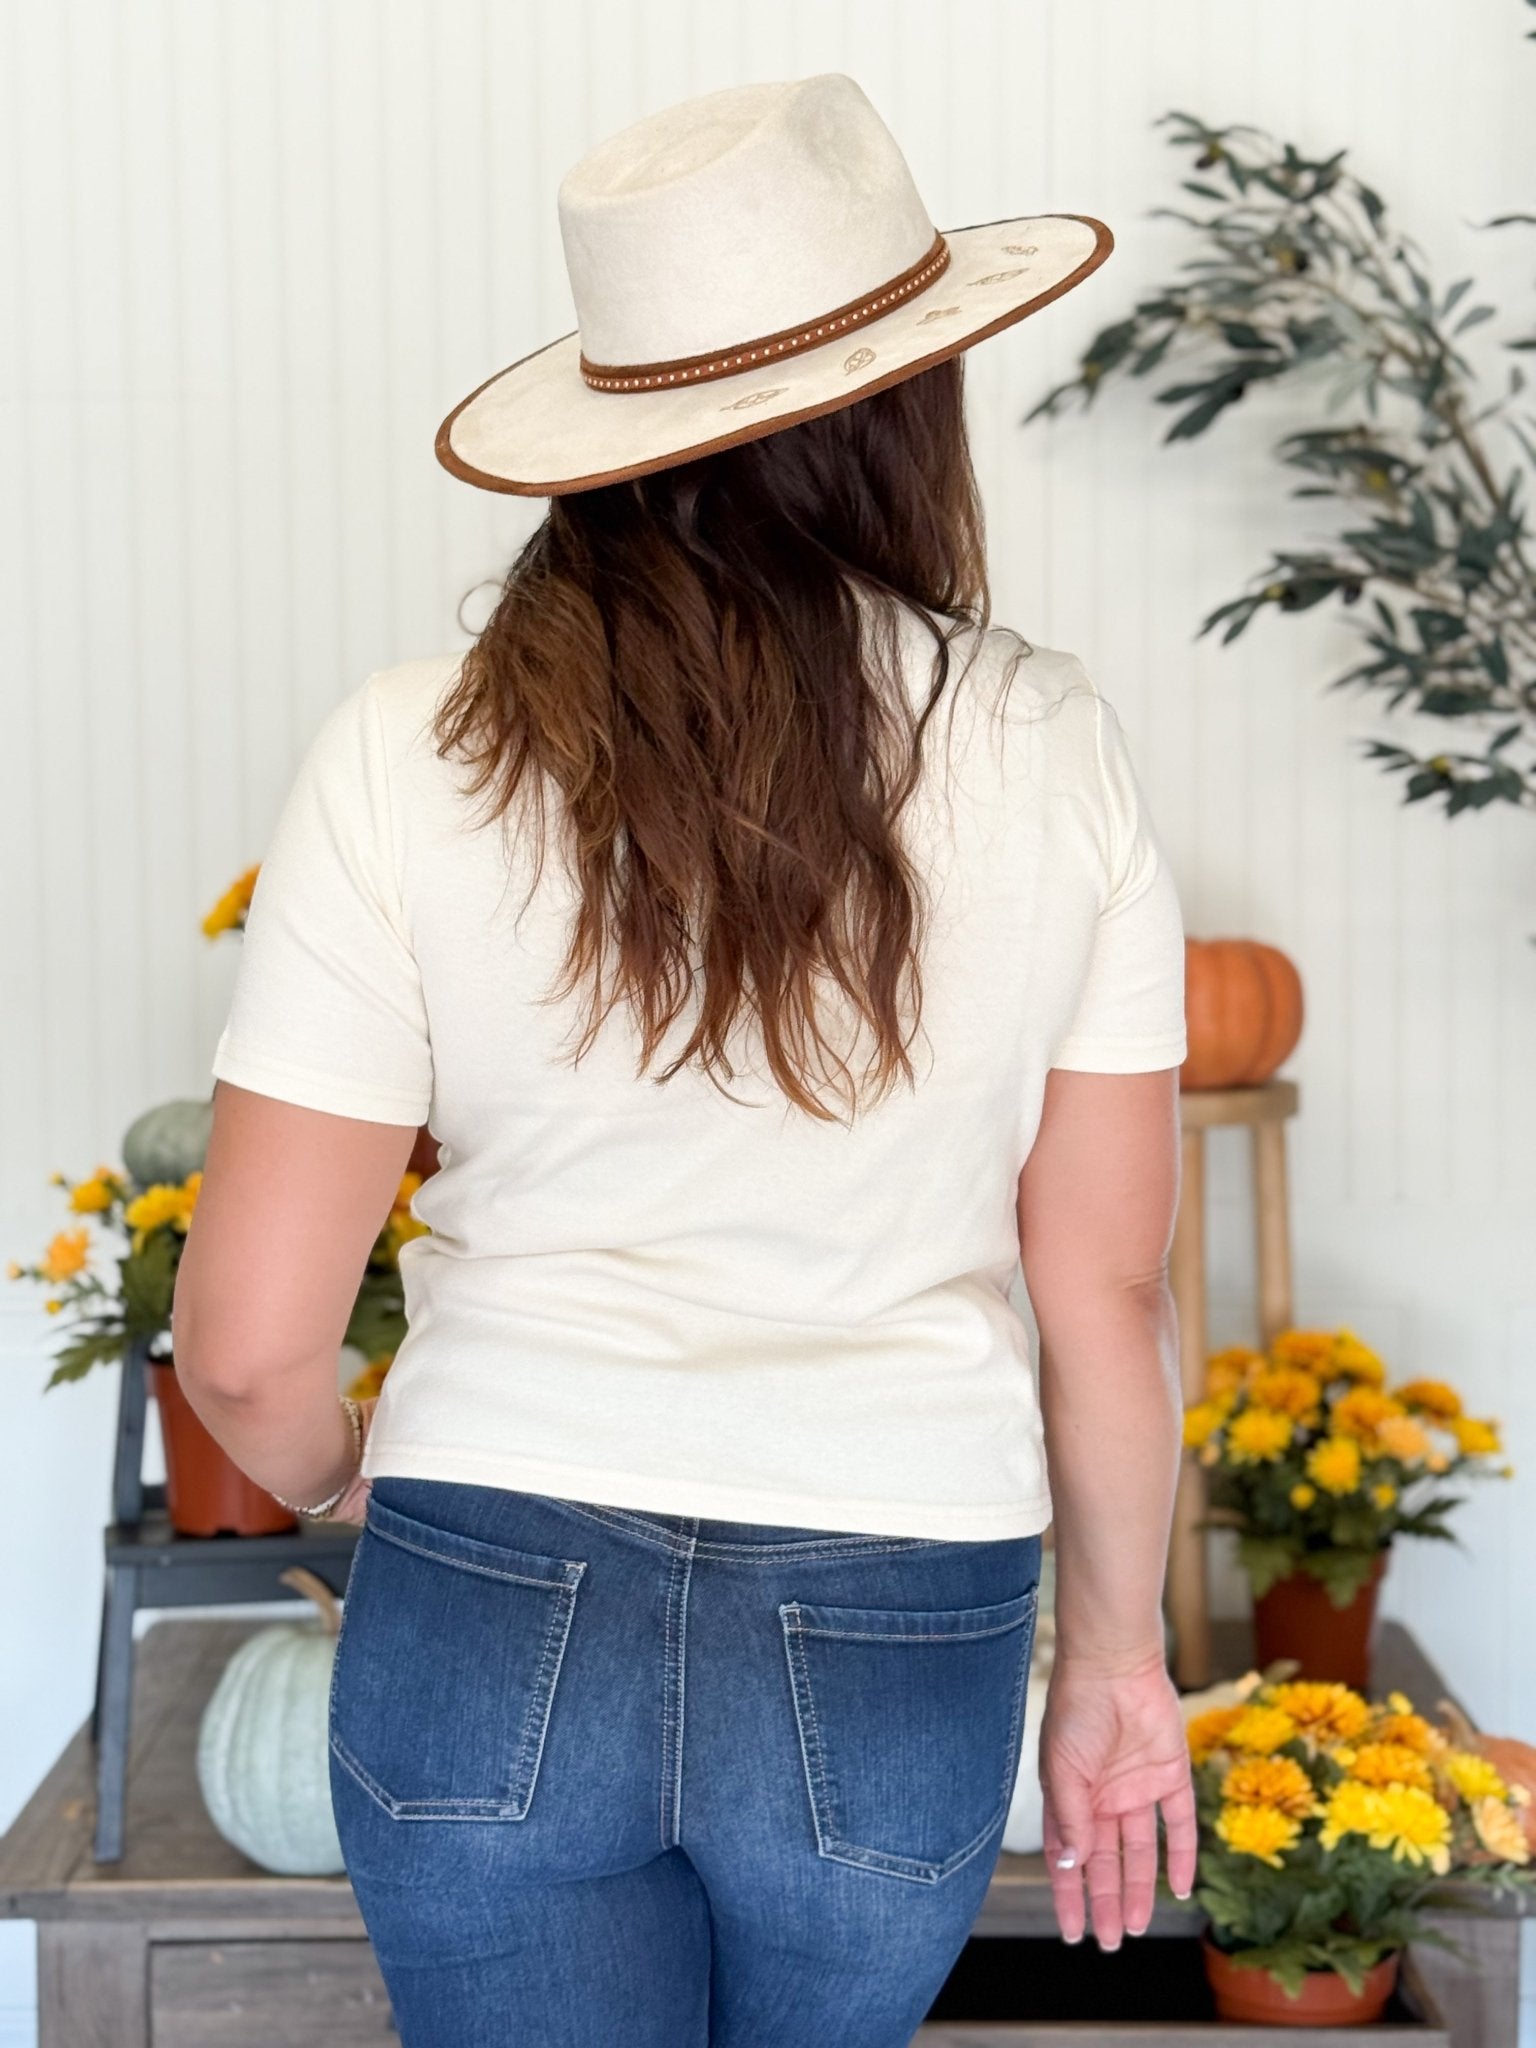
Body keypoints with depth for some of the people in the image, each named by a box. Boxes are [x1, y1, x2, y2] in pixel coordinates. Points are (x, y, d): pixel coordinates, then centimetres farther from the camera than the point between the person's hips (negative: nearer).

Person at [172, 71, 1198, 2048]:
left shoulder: (405, 754, -9)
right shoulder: (1047, 750, -7)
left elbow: (247, 1346, -8)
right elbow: (1106, 1297, -2)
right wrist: (1118, 1652, 13)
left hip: (493, 1623, -2)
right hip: (899, 1653, 2)